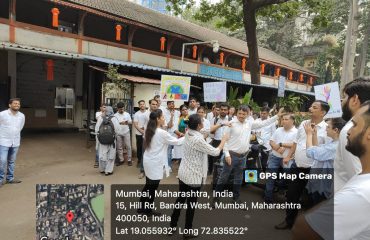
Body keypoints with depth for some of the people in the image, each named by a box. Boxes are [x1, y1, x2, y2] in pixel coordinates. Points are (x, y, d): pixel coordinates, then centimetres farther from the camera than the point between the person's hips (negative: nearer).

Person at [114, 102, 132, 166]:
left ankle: (129, 160, 12)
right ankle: (121, 159, 20)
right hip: (118, 133, 0)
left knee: (128, 146, 2)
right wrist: (120, 123, -19)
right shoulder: (115, 115, 1)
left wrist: (127, 122, -16)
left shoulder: (127, 114, 4)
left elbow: (131, 122, 6)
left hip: (126, 132, 0)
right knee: (119, 147, 8)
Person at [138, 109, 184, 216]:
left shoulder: (149, 130, 3)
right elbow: (177, 142, -15)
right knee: (153, 188, 9)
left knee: (148, 185, 20)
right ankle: (147, 209, 25)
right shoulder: (161, 133, -21)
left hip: (148, 161, 8)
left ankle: (142, 207, 32)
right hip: (155, 164, -8)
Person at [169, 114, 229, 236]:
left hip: (183, 172, 8)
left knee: (180, 199, 20)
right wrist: (224, 140, -2)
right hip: (193, 176, -8)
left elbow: (207, 131, 17)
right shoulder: (198, 140, -26)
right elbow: (215, 152, -17)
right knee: (191, 203, 10)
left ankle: (172, 225, 34)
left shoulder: (188, 133, -1)